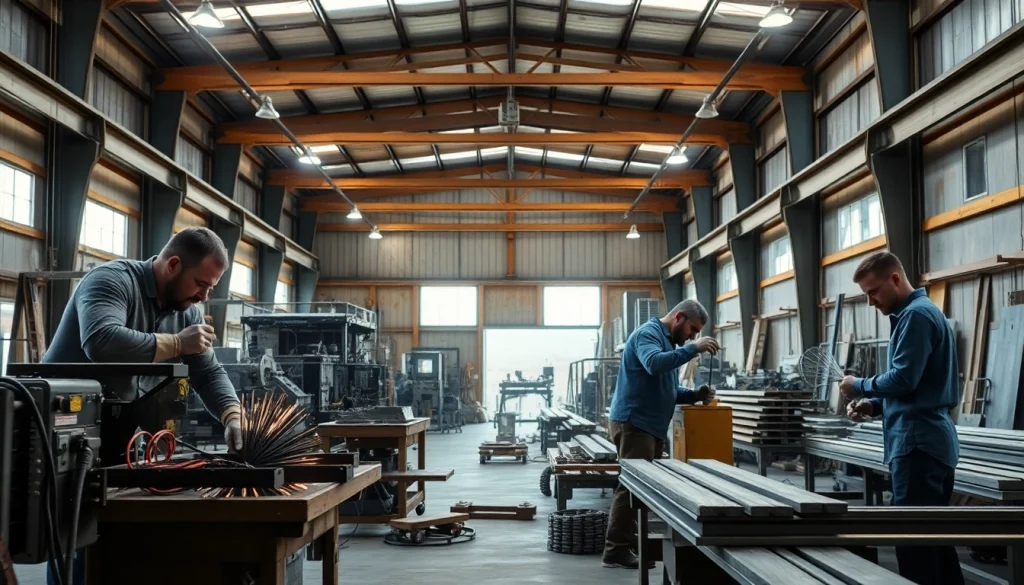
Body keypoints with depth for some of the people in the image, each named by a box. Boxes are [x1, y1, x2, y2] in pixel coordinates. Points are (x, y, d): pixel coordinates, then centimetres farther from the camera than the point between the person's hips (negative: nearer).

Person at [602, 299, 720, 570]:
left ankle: (633, 543, 16)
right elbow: (654, 364, -32)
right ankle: (617, 550, -5)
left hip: (650, 425, 10)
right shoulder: (648, 333, -10)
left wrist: (695, 395, 5)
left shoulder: (668, 341, 20)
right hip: (633, 423, -10)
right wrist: (693, 349, -29)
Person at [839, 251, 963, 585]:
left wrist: (859, 387, -3)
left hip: (917, 443, -11)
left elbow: (903, 379, -20)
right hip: (934, 442, 11)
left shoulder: (915, 314, -13)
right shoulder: (923, 312, 20)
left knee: (914, 542, -6)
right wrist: (874, 405, 10)